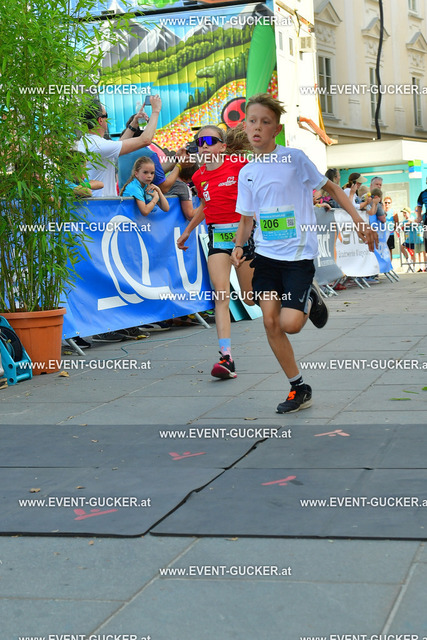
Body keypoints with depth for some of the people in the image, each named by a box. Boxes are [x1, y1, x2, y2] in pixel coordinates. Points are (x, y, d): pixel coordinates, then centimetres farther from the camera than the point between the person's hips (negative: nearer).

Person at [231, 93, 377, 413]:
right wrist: (239, 246, -4)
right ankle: (299, 389, 11)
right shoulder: (246, 173, 8)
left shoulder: (294, 158, -6)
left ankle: (311, 299, 19)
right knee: (270, 322, -3)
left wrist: (360, 222, -4)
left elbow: (331, 188, 1)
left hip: (298, 255, -5)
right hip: (265, 255, 5)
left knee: (290, 324, -16)